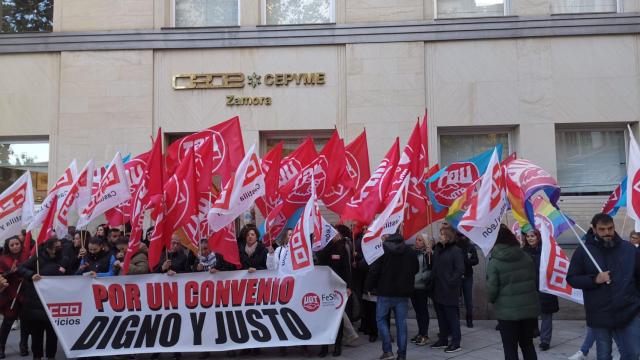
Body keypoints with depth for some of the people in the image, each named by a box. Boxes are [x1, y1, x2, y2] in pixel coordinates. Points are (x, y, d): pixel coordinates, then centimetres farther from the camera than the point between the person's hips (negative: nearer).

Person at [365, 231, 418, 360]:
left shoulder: (384, 250, -8)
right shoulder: (410, 252, 2)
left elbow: (374, 270, -9)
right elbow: (415, 270, 15)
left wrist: (369, 287, 2)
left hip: (385, 292, -3)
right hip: (403, 293, 3)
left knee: (381, 319, 10)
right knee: (401, 322, 7)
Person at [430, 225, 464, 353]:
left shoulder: (456, 251, -10)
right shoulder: (438, 249, 10)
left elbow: (460, 269, -13)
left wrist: (450, 282, -15)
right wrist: (432, 280, 9)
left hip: (449, 291, -7)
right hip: (438, 290, 7)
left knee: (452, 317, 0)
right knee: (441, 316, 14)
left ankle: (456, 343, 8)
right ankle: (443, 339, 25)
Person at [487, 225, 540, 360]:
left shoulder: (494, 262, -12)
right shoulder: (526, 257, 2)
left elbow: (492, 289, -13)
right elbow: (535, 280, 7)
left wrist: (492, 300, 9)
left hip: (507, 311, -5)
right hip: (529, 308, 5)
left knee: (510, 348, 6)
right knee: (527, 344, 19)